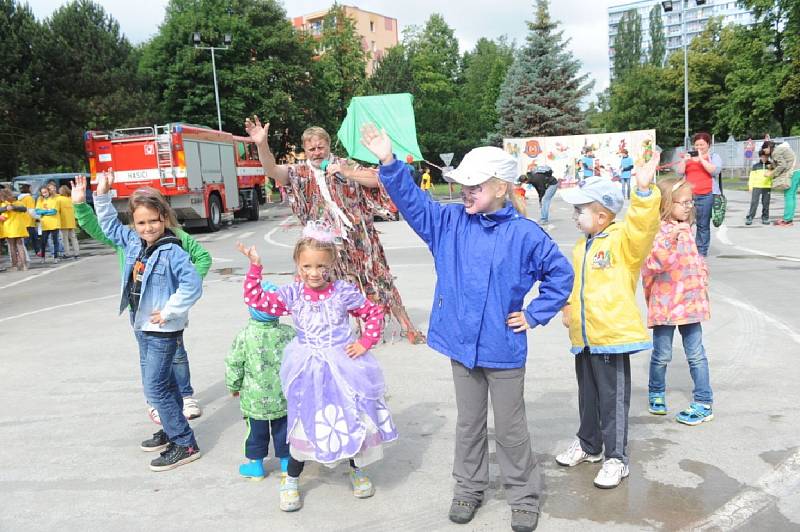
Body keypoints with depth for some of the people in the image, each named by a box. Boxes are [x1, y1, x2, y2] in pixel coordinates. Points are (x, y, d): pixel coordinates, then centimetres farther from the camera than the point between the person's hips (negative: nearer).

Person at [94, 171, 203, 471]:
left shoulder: (172, 252, -22)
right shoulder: (132, 242, 2)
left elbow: (193, 285, -30)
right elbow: (110, 227, 18)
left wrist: (168, 312, -23)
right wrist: (102, 196, 9)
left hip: (162, 331, -8)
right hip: (142, 326, 8)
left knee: (155, 388, -6)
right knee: (163, 382, 20)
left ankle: (185, 444, 4)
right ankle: (173, 430, 36)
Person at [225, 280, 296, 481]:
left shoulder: (245, 335, -14)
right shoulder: (289, 333, -9)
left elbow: (234, 364, -6)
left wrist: (234, 386, 10)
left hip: (254, 398, -1)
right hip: (284, 395, 2)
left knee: (256, 430, 14)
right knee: (282, 428, 15)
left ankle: (256, 464, 25)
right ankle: (286, 461, 27)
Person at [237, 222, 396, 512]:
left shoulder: (344, 291, -10)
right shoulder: (291, 294, -5)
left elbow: (374, 312, 0)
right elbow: (256, 299, -8)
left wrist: (366, 342, -7)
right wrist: (255, 267, -15)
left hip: (343, 364, 0)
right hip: (308, 369, 0)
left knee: (352, 417, 12)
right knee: (304, 422, 7)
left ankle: (356, 469, 37)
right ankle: (291, 479, 27)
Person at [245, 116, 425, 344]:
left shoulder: (345, 165, 3)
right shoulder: (300, 173, 2)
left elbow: (377, 180, -5)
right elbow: (272, 170, -15)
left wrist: (347, 172, -16)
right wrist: (261, 144, -32)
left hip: (359, 237, -1)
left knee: (378, 279, 5)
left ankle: (407, 326, 17)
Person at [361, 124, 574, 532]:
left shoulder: (524, 234, -11)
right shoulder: (449, 222, -2)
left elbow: (560, 273, -1)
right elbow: (412, 201, -8)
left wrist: (535, 315, -3)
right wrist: (388, 163, -21)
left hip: (503, 349, -3)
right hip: (461, 345, 3)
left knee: (510, 428, 12)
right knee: (469, 423, 19)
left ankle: (524, 496, 31)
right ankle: (468, 487, 38)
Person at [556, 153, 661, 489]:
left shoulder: (622, 240, -11)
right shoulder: (582, 246, 13)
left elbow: (643, 226, -32)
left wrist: (644, 190, -42)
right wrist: (568, 309, 13)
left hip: (612, 334, -8)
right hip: (583, 336, 8)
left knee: (613, 399, 3)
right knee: (587, 395, 21)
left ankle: (616, 458, 18)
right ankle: (589, 445, 38)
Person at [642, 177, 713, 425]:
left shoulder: (685, 229, 11)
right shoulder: (657, 230, -15)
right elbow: (653, 263, -30)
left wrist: (702, 281, 15)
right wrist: (670, 238, -40)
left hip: (690, 303, 6)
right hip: (665, 305, -6)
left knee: (696, 355, 8)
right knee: (662, 356, 8)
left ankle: (704, 403, 17)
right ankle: (657, 394, 30)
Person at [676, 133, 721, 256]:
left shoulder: (714, 157, 9)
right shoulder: (688, 156, 17)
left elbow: (715, 171, -8)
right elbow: (679, 172, 9)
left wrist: (701, 159, -8)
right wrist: (684, 160, -6)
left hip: (706, 196, -2)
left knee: (703, 225, -1)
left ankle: (701, 251, 4)